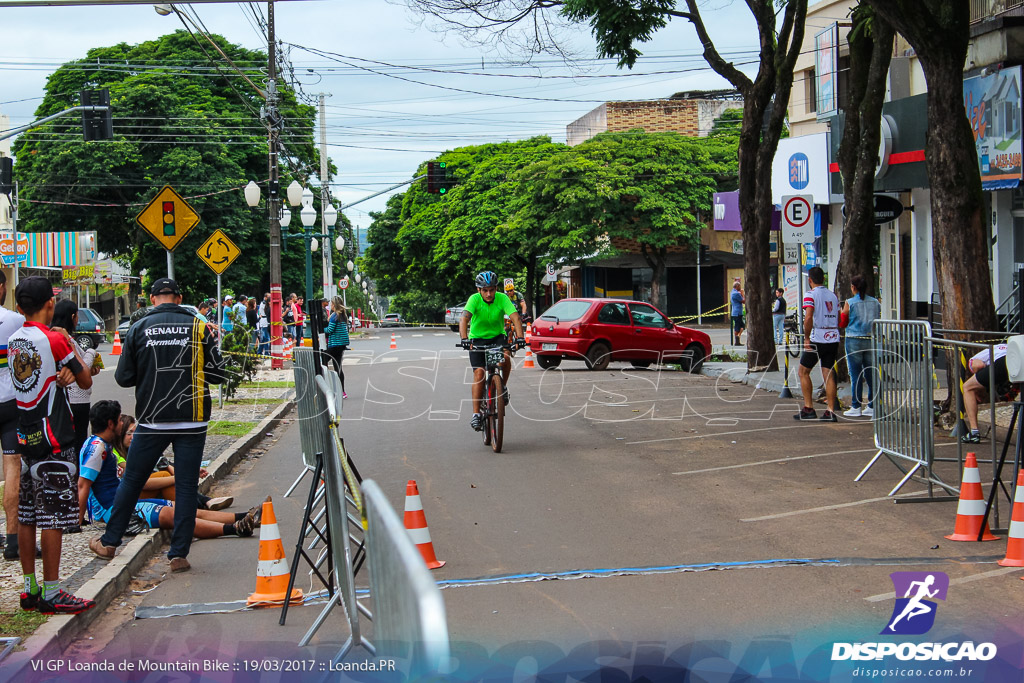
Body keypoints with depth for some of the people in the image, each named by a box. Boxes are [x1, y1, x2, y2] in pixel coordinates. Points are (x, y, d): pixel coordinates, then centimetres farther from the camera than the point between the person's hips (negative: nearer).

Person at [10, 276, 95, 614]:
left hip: (26, 437, 8)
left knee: (27, 516, 11)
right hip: (53, 440, -8)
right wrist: (70, 345, 9)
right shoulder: (53, 340, -13)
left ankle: (30, 588, 17)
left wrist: (63, 373, -3)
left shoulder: (13, 340, 8)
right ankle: (51, 593, -2)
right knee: (54, 517, -4)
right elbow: (86, 381, -3)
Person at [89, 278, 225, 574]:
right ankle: (179, 553, 3)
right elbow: (217, 373, 0)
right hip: (192, 420, -1)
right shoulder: (198, 327, -2)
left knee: (131, 480, 14)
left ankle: (109, 542, 24)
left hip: (152, 420, 1)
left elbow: (123, 377, 2)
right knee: (186, 487, 4)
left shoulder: (139, 329, -1)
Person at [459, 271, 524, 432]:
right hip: (477, 339, -1)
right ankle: (476, 414, -12)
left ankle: (503, 387, -2)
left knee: (505, 358, -30)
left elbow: (515, 317, -27)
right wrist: (464, 339, -50)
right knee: (479, 372, -16)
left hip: (497, 337, 1)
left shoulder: (502, 298, -17)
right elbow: (464, 319, -33)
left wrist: (519, 337, -44)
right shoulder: (474, 299, -20)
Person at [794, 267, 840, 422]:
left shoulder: (811, 294, -7)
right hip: (833, 339, 6)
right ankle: (831, 412, 1)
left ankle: (808, 409, 5)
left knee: (804, 372, 8)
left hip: (817, 339, -6)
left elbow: (808, 317, -19)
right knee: (828, 374, 6)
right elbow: (838, 319, 13)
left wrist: (806, 338, -12)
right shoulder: (833, 295, 13)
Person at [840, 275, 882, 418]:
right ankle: (872, 406, 10)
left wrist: (841, 312, 18)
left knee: (855, 374, 1)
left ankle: (856, 407, 2)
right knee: (871, 374, 9)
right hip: (871, 341, 4)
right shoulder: (875, 302, 5)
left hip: (854, 341, -4)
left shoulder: (849, 303, -6)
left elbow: (843, 323, 1)